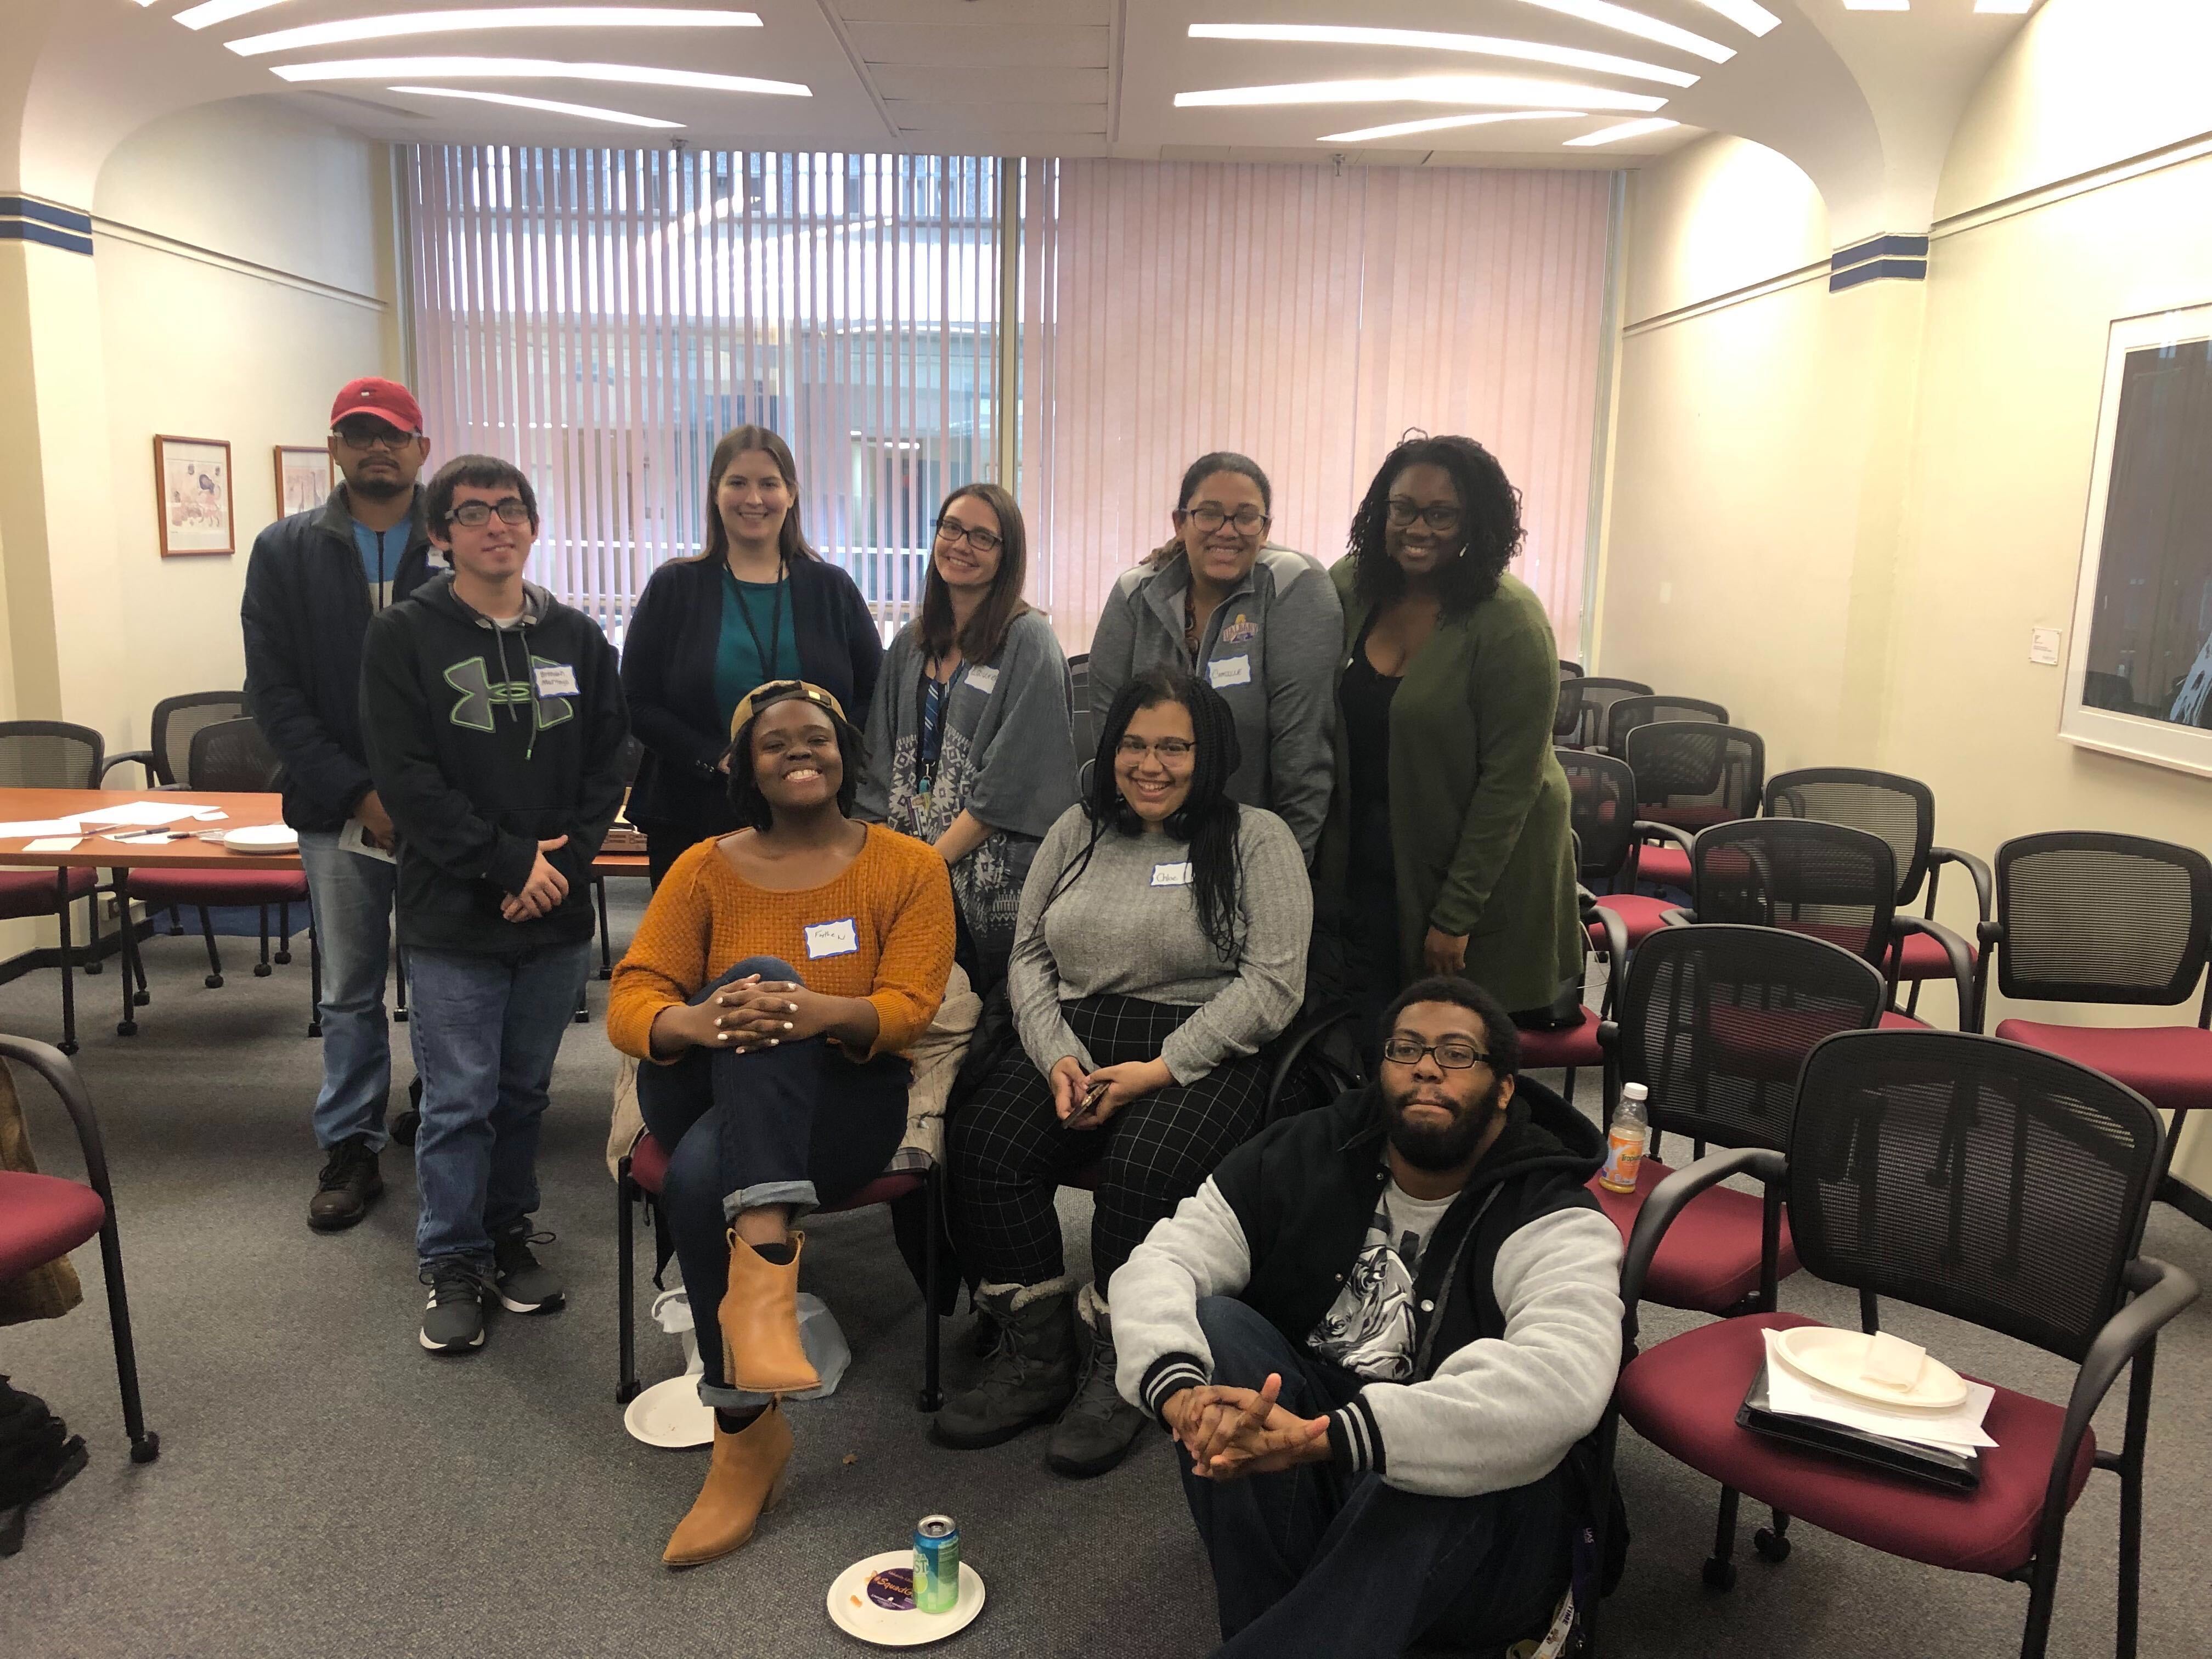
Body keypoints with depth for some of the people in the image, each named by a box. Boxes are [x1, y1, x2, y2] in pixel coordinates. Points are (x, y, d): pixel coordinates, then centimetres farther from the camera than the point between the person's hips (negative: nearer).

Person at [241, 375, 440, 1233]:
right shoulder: (285, 552, 5)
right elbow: (274, 693, 0)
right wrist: (358, 793, -10)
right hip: (338, 811, 2)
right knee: (351, 992, 12)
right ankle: (350, 1151, 25)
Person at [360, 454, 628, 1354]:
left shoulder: (576, 638, 8)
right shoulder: (404, 637, -2)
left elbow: (608, 765, 7)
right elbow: (407, 777, -9)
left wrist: (563, 859, -8)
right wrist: (508, 864, -14)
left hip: (556, 911, 3)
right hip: (454, 915, -3)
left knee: (525, 1089, 13)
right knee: (459, 1100, 2)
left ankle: (510, 1234, 29)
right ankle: (452, 1263, 17)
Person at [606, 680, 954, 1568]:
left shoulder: (908, 867, 4)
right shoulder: (705, 869, 8)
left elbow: (908, 1007, -9)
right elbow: (629, 1002, -3)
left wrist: (821, 1012, -32)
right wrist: (693, 1022, -29)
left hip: (842, 1095, -2)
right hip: (703, 1092, 2)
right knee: (762, 975, -33)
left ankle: (744, 1430, -35)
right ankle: (765, 1260, -39)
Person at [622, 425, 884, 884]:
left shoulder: (832, 588, 7)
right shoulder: (674, 587, 4)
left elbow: (875, 698, 8)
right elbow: (638, 706, 0)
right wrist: (719, 760, -14)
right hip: (693, 821, 0)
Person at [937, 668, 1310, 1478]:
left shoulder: (1257, 839, 2)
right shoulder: (1078, 831, 16)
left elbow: (1273, 981, -7)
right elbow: (1030, 956, 14)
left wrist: (1161, 1069, -15)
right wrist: (1057, 1057, -6)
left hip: (1200, 1054, -4)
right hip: (1072, 1042, 4)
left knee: (1146, 1166, -33)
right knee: (983, 1142, -23)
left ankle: (1116, 1375, -12)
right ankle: (1034, 1359, -8)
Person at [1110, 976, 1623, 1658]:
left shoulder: (1554, 1224, -13)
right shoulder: (1306, 1156, 0)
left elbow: (1565, 1380, -34)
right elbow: (1161, 1261, -11)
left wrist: (1327, 1436, -45)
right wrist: (1180, 1391, -35)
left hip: (1462, 1511, -4)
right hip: (1288, 1479, 5)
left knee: (1449, 1467, -37)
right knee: (1208, 1322, -20)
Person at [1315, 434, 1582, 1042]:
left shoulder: (1509, 622, -18)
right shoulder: (1350, 588, -2)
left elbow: (1509, 780, -17)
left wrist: (1456, 915, -17)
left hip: (1481, 863, -4)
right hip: (1366, 865, 5)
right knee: (1371, 1056, 9)